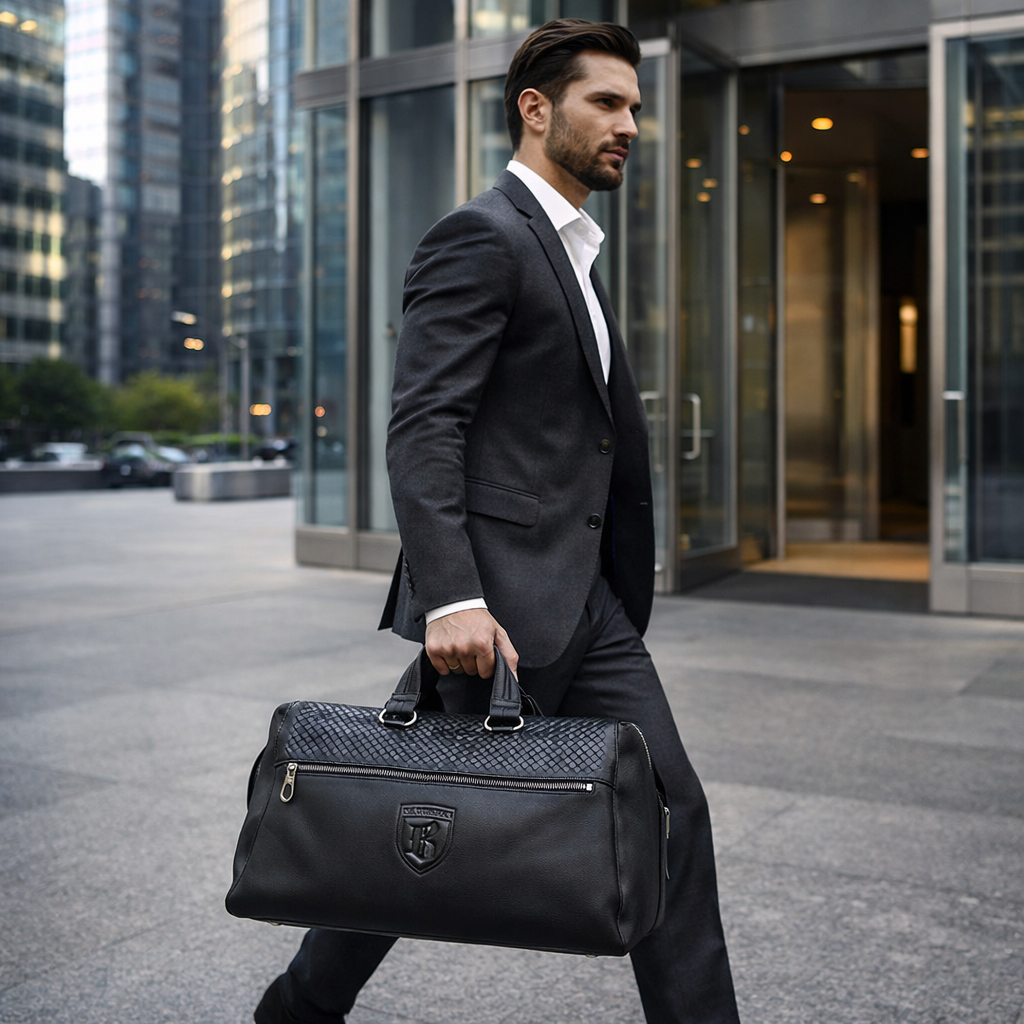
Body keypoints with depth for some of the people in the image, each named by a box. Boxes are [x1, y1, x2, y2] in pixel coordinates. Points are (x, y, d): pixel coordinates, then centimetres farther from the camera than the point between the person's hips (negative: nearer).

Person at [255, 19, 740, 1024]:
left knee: (669, 810, 5)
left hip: (588, 601, 9)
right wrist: (451, 600, -29)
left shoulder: (568, 251, 20)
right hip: (500, 602, -9)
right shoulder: (481, 236, -10)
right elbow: (420, 431, -19)